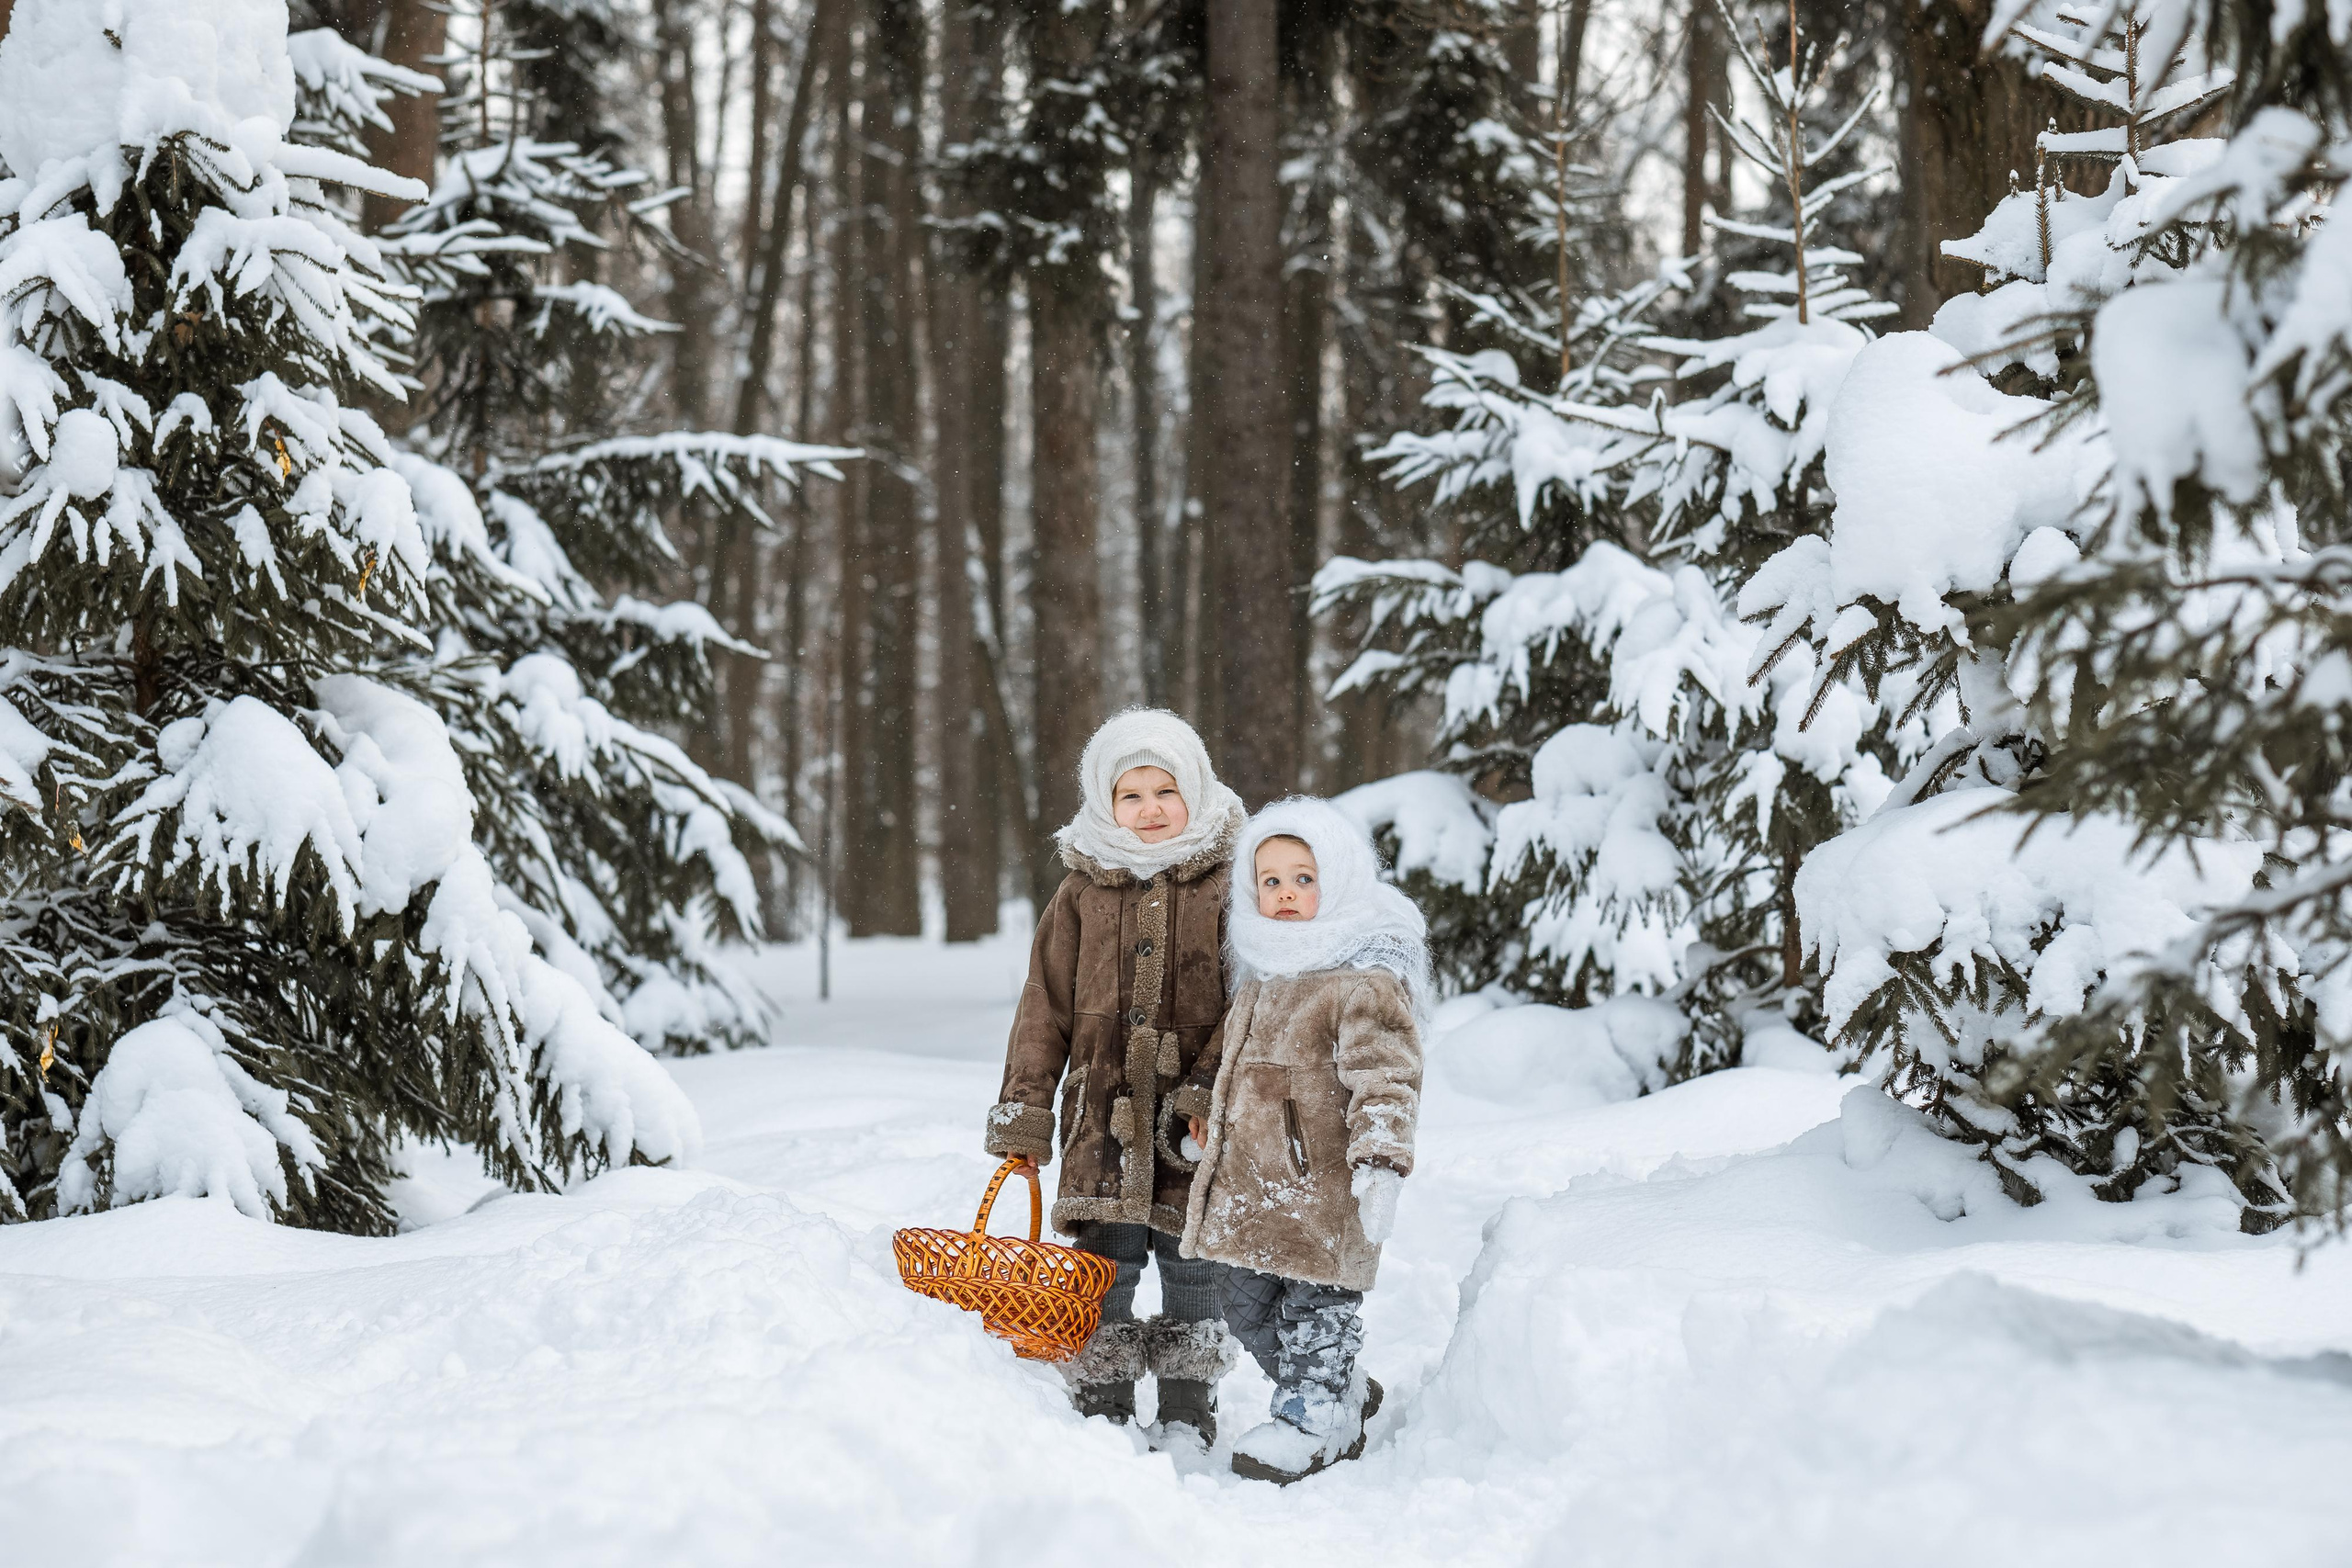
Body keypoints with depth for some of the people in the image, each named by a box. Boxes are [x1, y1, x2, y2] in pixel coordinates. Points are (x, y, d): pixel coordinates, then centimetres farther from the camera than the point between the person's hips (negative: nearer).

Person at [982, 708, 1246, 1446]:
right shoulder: (1081, 896, 5)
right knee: (1105, 1259, 0)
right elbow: (1045, 1009, 6)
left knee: (1189, 1260, 5)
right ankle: (1102, 1410, 10)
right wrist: (1023, 1112, 2)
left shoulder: (1225, 890, 2)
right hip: (1104, 1107, 1)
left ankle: (1188, 1411, 17)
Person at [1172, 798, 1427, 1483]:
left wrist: (1380, 1161, -30)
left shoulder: (1366, 981, -13)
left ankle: (1311, 1416, 17)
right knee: (1247, 1309, 15)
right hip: (1250, 1179, 9)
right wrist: (1199, 1106, 32)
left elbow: (1384, 1078, -21)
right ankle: (1344, 1394, 31)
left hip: (1323, 1181, -9)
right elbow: (1223, 1051, 33)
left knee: (1316, 1304, 1)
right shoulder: (1262, 978, 15)